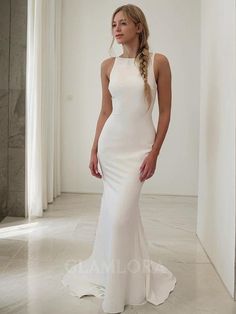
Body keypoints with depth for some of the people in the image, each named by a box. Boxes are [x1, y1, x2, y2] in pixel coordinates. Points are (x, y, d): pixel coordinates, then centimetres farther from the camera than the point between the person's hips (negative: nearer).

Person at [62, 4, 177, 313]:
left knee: (119, 215, -7)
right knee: (124, 211, 12)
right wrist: (94, 150, 7)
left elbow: (165, 112, -2)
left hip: (138, 147, -3)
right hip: (110, 144, 4)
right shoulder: (108, 65, 7)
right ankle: (136, 272, 38)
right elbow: (105, 112, 10)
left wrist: (154, 153, -9)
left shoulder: (158, 62, -2)